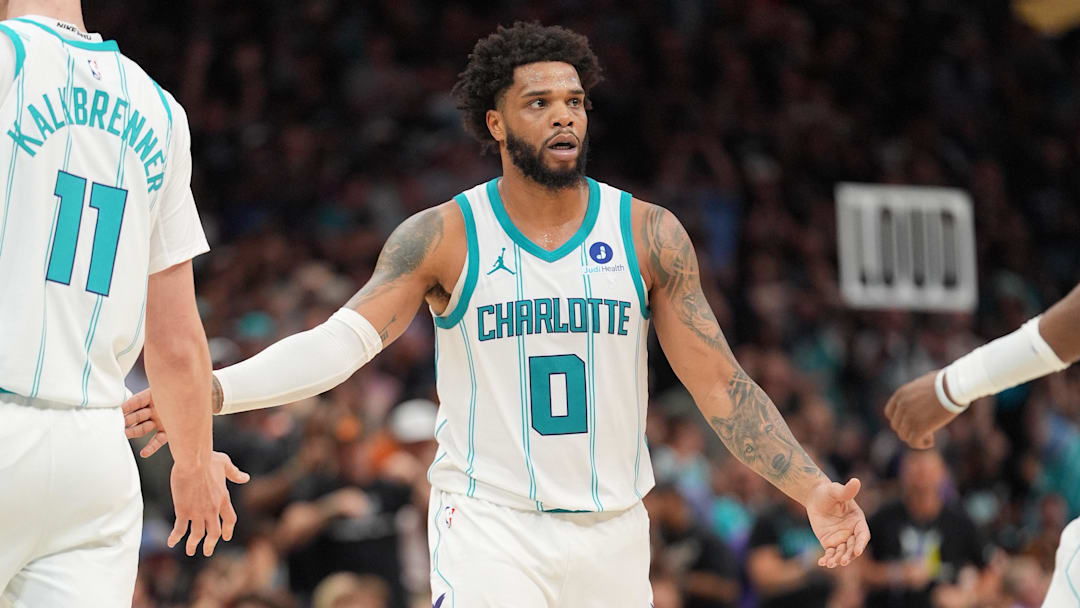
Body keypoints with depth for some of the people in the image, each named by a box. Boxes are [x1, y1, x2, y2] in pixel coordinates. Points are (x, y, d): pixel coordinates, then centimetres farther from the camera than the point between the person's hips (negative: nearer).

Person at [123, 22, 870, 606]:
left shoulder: (649, 234, 1)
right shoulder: (443, 238, -4)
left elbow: (719, 383, 1)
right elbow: (343, 339, -15)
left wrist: (813, 490, -11)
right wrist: (212, 390, -30)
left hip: (612, 531, 3)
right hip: (490, 524, -3)